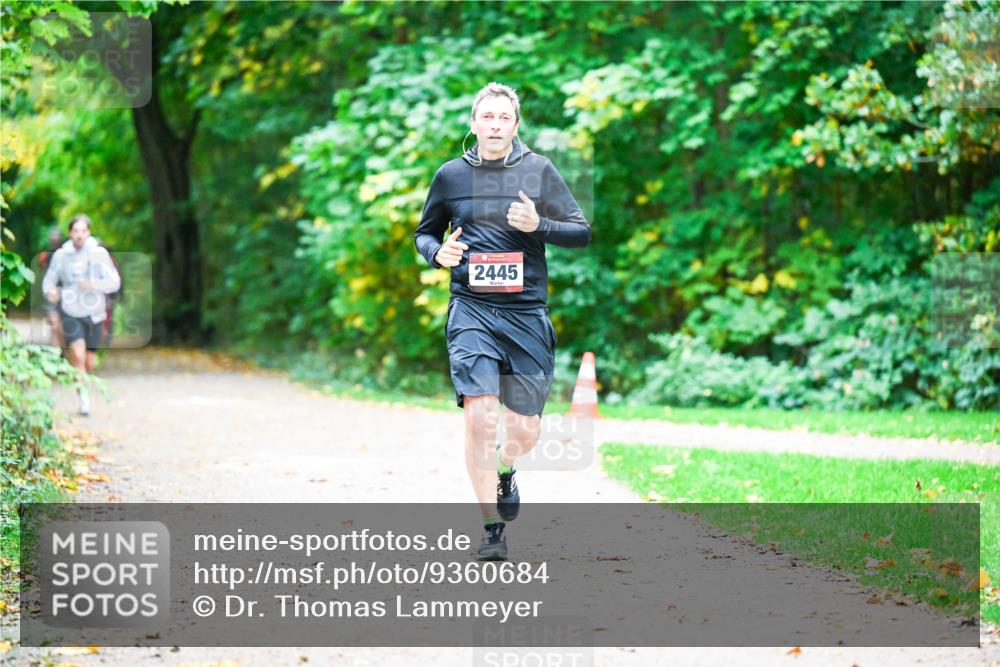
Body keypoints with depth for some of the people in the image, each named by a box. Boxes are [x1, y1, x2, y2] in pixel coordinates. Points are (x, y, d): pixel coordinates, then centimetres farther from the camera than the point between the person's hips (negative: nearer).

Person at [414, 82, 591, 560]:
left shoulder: (538, 171, 2)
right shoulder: (451, 175, 5)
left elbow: (583, 233, 4)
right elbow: (424, 232, 19)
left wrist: (538, 225, -13)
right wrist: (437, 252, -3)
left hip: (527, 313, 1)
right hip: (471, 310, -1)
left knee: (526, 432, 4)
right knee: (480, 418, -17)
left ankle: (504, 472, 41)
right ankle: (492, 528, -4)